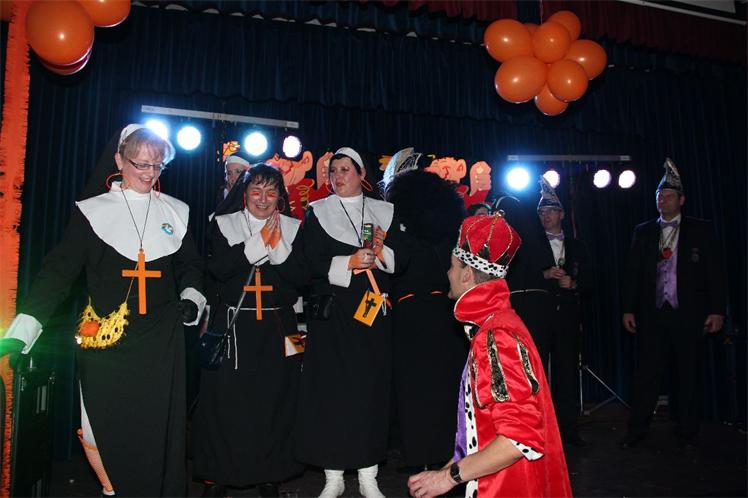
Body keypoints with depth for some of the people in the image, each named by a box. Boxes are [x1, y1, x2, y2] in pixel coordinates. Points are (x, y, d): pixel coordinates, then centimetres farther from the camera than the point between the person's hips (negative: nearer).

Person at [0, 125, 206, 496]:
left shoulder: (175, 212, 8)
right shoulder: (92, 211, 0)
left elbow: (190, 266, 18)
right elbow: (59, 270, -6)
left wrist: (191, 298, 0)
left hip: (161, 343, 2)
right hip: (105, 341, -1)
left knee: (159, 432, 6)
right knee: (103, 431, 5)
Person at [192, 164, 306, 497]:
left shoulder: (293, 228, 6)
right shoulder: (223, 224, 4)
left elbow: (300, 277, -2)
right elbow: (217, 268, -11)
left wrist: (279, 246, -15)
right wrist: (259, 242, -15)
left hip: (278, 326, 1)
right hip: (234, 325, -1)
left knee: (275, 400, 5)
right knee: (226, 398, 0)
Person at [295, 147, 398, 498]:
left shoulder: (384, 212, 11)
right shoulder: (318, 212, 6)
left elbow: (400, 259, 6)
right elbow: (312, 263, -4)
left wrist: (381, 253, -13)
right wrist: (349, 263, -17)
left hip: (374, 310, 2)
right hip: (332, 311, -1)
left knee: (373, 388, 4)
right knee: (332, 389, -1)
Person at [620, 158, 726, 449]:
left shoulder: (701, 230, 6)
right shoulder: (643, 232, 10)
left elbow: (714, 273, 2)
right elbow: (632, 273, 8)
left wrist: (717, 310, -4)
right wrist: (628, 309, 3)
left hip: (689, 315, -1)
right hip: (651, 314, 1)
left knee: (688, 376, 6)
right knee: (646, 375, 3)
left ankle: (687, 433, 20)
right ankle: (636, 430, 11)